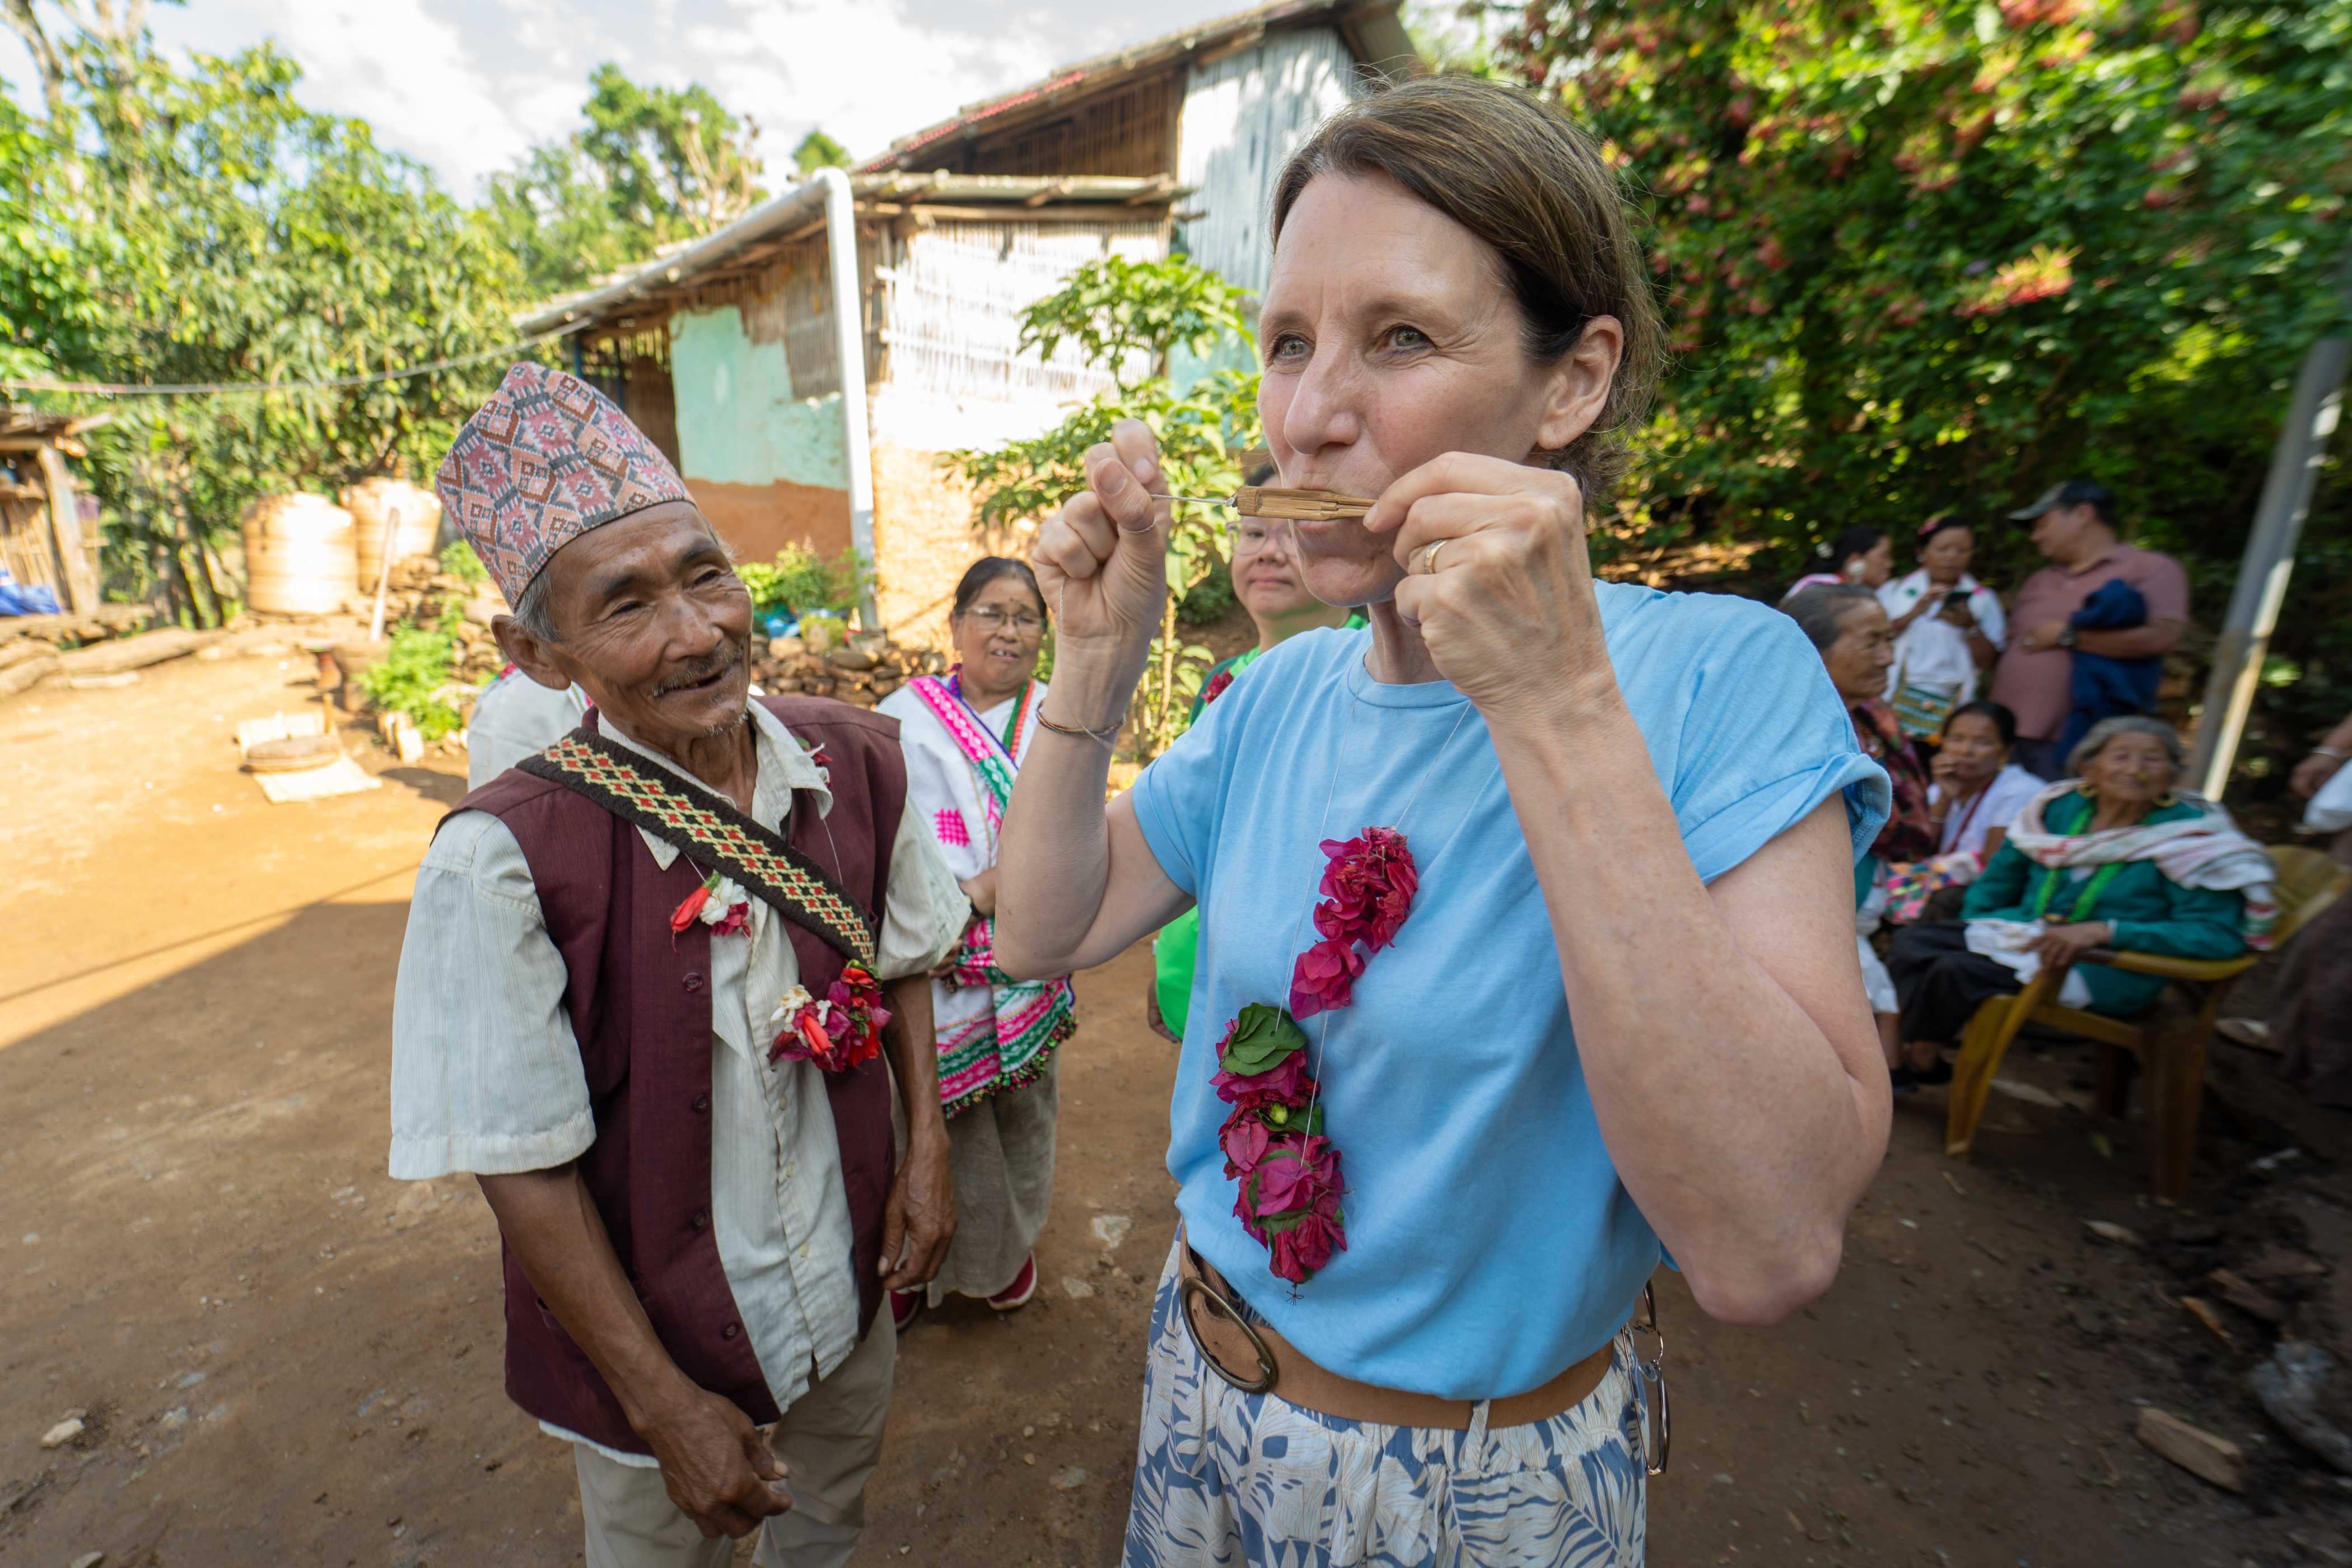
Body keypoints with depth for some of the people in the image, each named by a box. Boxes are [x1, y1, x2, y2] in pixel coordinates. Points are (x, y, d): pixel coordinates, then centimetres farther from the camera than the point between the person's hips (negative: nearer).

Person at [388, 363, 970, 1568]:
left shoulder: (856, 760, -14)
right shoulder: (506, 858, -27)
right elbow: (526, 1173, -20)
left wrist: (926, 1147, -5)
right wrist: (665, 1405, -14)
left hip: (849, 1286, 4)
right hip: (654, 1334, -3)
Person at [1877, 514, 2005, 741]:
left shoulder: (1982, 599, 13)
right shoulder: (1894, 591, 11)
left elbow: (1988, 662, 5)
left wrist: (1971, 626, -10)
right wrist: (1913, 614, -13)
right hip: (1897, 703, -1)